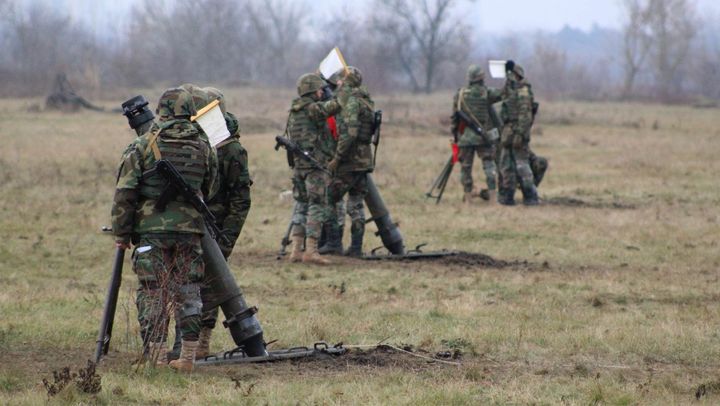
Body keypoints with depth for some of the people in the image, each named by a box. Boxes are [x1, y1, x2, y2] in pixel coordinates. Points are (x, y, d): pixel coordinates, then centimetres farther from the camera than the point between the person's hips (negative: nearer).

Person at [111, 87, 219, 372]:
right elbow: (210, 191, 14)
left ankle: (157, 357, 0)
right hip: (190, 230, 2)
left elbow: (124, 193, -6)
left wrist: (121, 233, 1)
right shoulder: (204, 148, 5)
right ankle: (188, 356, 10)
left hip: (151, 229, -2)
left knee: (153, 294, 3)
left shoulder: (143, 146, -5)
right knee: (188, 293, 10)